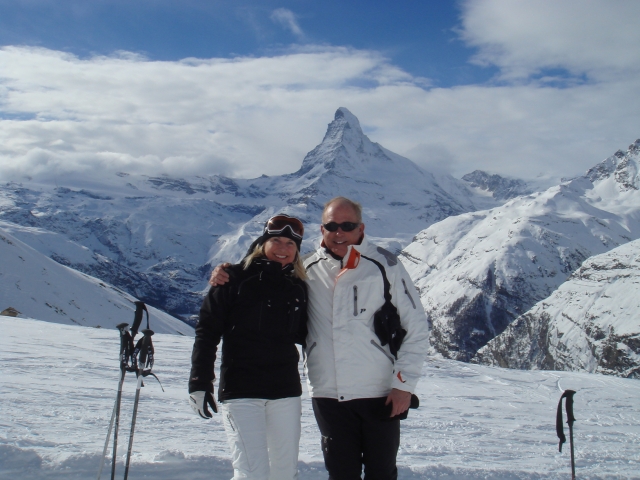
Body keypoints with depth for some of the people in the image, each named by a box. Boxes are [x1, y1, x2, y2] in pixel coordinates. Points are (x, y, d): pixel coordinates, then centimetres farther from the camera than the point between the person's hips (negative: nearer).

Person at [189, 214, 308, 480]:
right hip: (240, 391, -5)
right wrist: (199, 383, -8)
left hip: (285, 391, 5)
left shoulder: (298, 287, 9)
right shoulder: (236, 278, -3)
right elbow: (207, 330, -4)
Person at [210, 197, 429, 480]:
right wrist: (226, 277, 0)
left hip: (379, 393, -2)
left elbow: (416, 326, -1)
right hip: (327, 394, 2)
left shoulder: (384, 265, -3)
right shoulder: (306, 270, 4)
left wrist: (404, 383, -6)